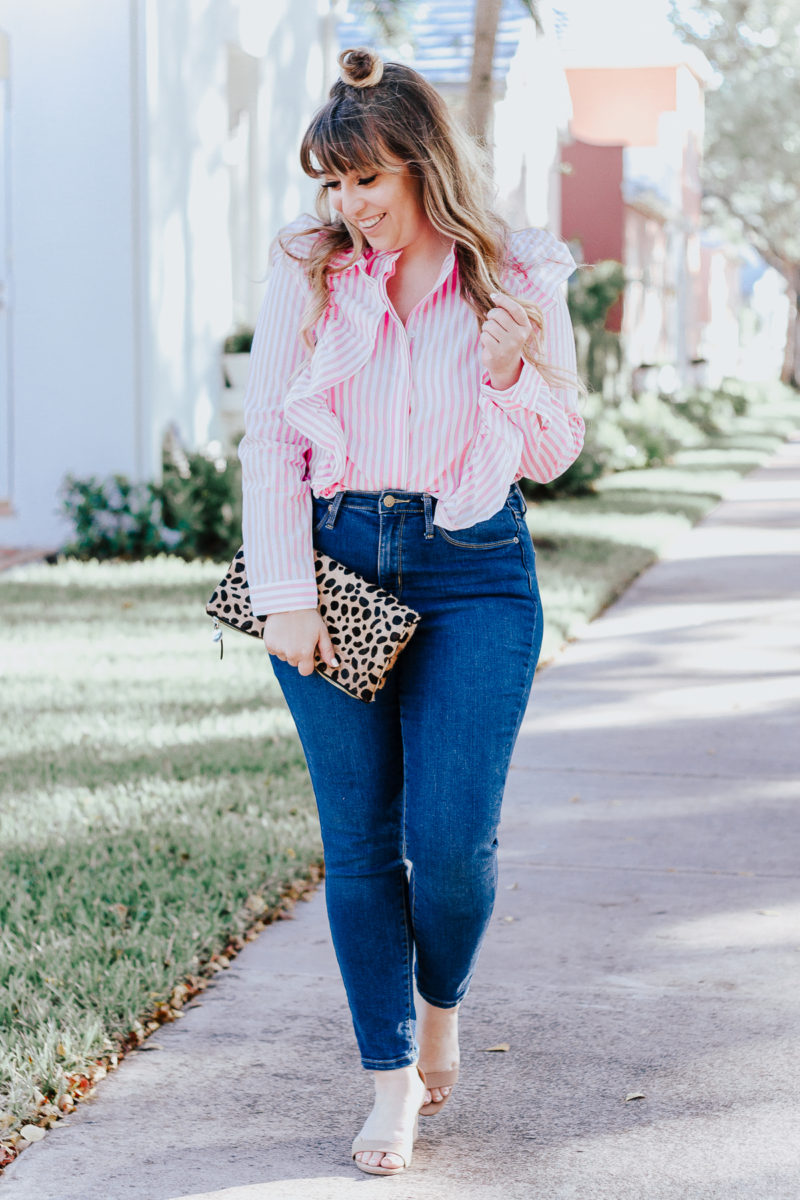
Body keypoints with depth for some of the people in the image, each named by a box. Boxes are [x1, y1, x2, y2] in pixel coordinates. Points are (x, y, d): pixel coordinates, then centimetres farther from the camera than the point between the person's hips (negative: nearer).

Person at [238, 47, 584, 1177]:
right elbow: (268, 439, 2)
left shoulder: (520, 278, 1)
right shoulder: (307, 271, 3)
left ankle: (441, 1001, 27)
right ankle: (393, 1078, 16)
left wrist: (510, 375, -14)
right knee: (358, 840, 2)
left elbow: (553, 455, 7)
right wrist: (286, 597, -6)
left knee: (451, 838, -6)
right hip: (332, 562, 1)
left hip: (473, 574, -1)